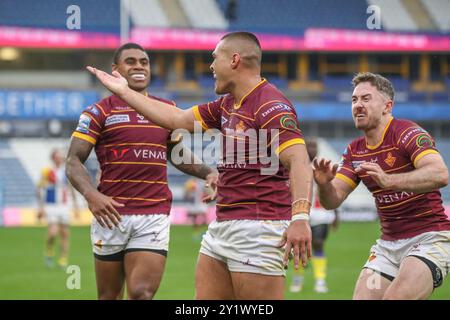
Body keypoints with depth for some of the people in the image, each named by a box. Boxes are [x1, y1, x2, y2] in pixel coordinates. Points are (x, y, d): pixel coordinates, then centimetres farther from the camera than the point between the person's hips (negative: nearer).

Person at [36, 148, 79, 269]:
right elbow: (39, 190, -5)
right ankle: (49, 254, 8)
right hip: (51, 207, -5)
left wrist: (75, 207, 17)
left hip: (64, 207, 5)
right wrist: (40, 208, -10)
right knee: (53, 232, -17)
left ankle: (63, 261, 8)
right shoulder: (47, 171, -6)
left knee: (65, 234, 1)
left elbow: (71, 190, 19)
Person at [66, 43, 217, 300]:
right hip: (111, 214, -1)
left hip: (155, 216, 2)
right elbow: (74, 162, -3)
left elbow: (176, 153, 28)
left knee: (142, 293, -12)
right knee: (109, 296, 7)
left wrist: (207, 172, 9)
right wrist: (91, 194, -23)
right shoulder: (100, 112, 2)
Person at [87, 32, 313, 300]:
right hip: (222, 226, 10)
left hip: (258, 228, -10)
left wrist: (300, 217, -38)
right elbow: (178, 119, 25)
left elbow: (299, 160, -25)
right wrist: (123, 91, 30)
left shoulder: (271, 106, -14)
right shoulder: (227, 105, 17)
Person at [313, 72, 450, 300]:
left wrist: (389, 180, -44)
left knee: (395, 297, -26)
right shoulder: (355, 151, 9)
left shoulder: (408, 133, -14)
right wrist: (324, 184, -20)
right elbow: (332, 200, 4)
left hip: (428, 238, -7)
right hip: (389, 244, 7)